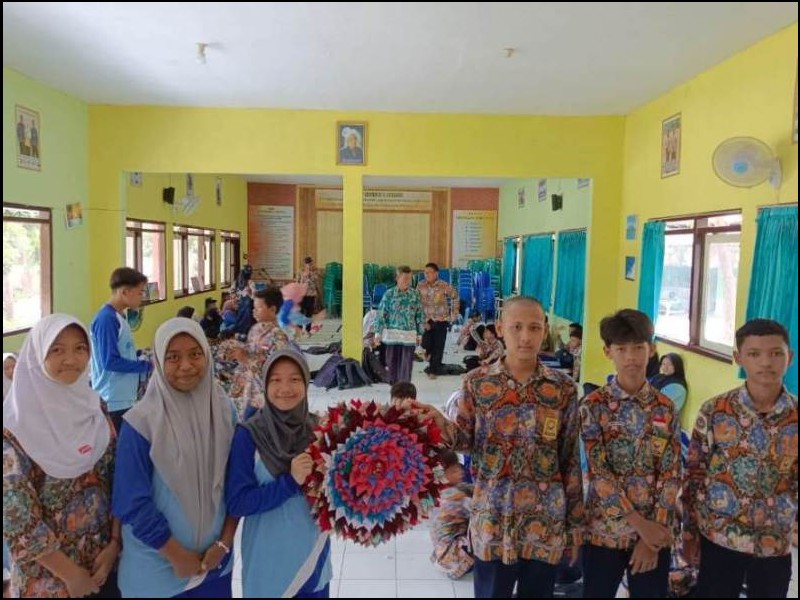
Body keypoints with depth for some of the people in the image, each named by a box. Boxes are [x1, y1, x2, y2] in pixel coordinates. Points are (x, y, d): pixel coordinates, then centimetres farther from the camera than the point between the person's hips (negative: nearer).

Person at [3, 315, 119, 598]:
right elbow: (17, 515, -17)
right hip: (49, 575, -4)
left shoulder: (94, 406, -2)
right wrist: (70, 574, -12)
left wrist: (115, 543, -5)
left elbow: (117, 477, 2)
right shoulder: (15, 426, -17)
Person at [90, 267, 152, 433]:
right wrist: (147, 366, -17)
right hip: (113, 401, -9)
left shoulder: (119, 317, 10)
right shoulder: (106, 319, -19)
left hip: (125, 398, 9)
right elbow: (110, 361, -22)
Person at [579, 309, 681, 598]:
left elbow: (671, 474, -3)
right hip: (605, 530, -2)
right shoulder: (594, 405, -7)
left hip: (655, 531, 2)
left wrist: (654, 530, -9)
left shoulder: (666, 408, 0)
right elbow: (598, 472, -12)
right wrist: (640, 523, -16)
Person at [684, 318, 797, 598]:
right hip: (718, 538, -1)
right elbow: (694, 474, -4)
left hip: (775, 543, 2)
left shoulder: (796, 418, -7)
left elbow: (796, 485, 2)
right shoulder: (714, 410, -10)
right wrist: (690, 532, -2)